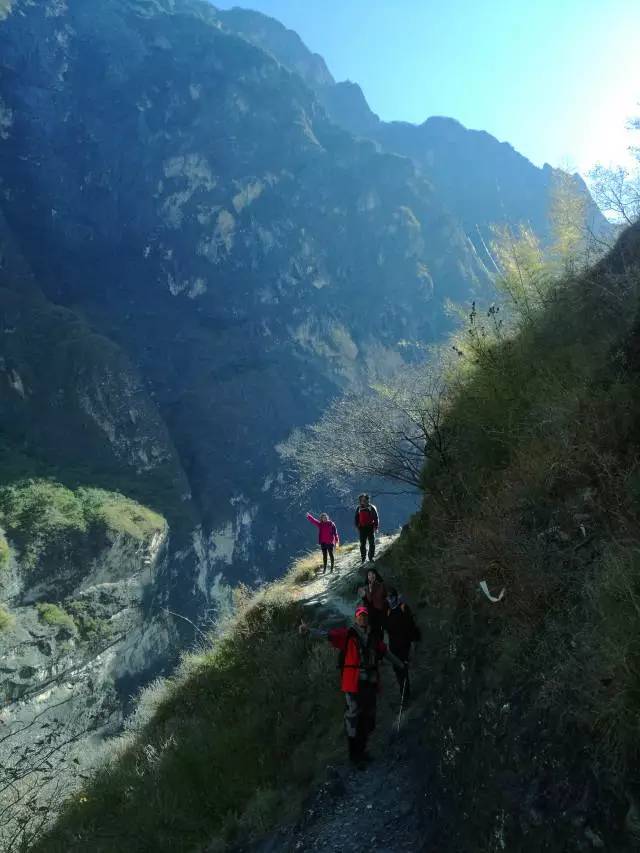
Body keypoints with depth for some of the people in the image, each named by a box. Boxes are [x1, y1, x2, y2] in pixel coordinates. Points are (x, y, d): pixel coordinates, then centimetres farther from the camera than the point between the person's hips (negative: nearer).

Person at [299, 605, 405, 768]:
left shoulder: (373, 638, 15)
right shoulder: (347, 635, -3)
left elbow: (386, 653, 31)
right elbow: (326, 635, -18)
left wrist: (401, 664, 43)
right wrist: (309, 630, -35)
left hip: (370, 684, 6)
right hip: (353, 684, -6)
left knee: (368, 719, 14)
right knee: (353, 718, -4)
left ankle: (362, 750, 31)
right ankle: (355, 756, 9)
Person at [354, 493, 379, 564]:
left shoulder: (372, 507, 0)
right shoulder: (358, 508, 7)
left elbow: (376, 518, 2)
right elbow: (356, 518, 14)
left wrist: (376, 527, -4)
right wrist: (357, 526, 5)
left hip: (370, 527, -2)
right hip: (362, 528, 2)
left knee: (372, 543, -3)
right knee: (362, 544, 4)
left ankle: (371, 557, 4)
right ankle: (363, 558, 11)